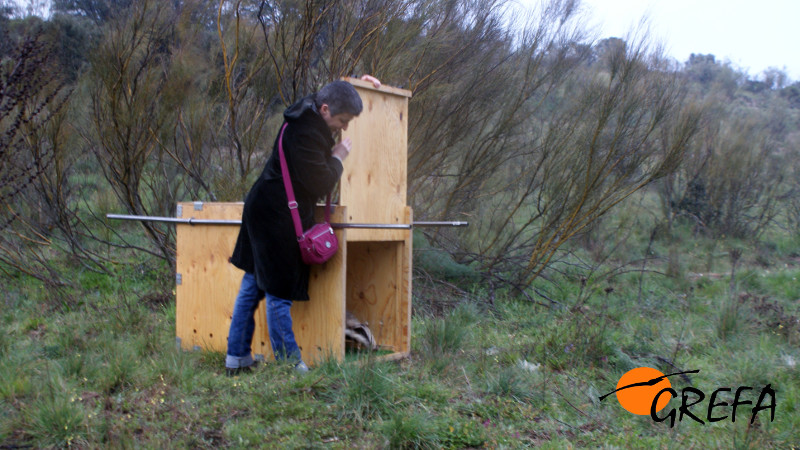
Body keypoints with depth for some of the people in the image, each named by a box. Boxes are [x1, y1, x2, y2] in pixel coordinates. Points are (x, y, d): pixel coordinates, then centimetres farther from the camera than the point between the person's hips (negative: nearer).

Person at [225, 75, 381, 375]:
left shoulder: (312, 117, 8)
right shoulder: (303, 134, -23)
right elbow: (321, 185, -23)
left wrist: (358, 84, 24)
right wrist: (338, 157, -8)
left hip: (266, 212, 11)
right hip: (276, 217, -11)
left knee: (254, 284, 13)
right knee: (279, 290, -4)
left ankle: (237, 360, 22)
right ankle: (288, 363, 4)